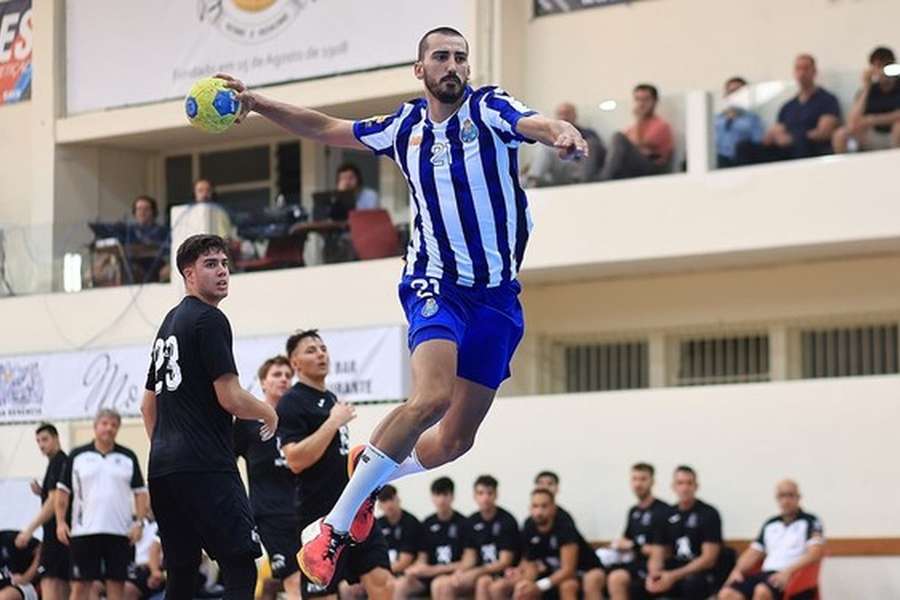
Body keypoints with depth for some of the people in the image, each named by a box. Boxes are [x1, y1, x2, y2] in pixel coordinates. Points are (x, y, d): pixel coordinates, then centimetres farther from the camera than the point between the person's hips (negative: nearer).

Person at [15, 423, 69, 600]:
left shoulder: (57, 463, -11)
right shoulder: (65, 461, 18)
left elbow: (54, 502, -18)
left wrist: (30, 529, -19)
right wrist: (41, 492, 9)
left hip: (56, 532, -10)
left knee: (49, 582, -15)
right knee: (60, 582, 11)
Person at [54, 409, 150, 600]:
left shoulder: (128, 457, 9)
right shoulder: (77, 456, 6)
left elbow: (140, 492, 9)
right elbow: (63, 491, 8)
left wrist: (139, 522, -2)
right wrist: (60, 522, -1)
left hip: (119, 532, 1)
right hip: (84, 530, -1)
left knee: (117, 584, 0)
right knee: (80, 585, -3)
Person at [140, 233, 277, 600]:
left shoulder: (170, 323, 21)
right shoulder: (210, 320, -7)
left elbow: (148, 405, 27)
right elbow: (231, 398, -13)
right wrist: (269, 414, 6)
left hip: (162, 469, 9)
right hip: (206, 469, -9)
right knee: (240, 566, -12)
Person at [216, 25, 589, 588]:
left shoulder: (488, 109, -5)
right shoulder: (405, 128, 4)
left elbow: (533, 123, -28)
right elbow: (326, 128, 17)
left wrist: (563, 132, -51)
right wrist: (257, 103, 7)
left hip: (498, 297, 1)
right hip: (436, 283, -1)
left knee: (457, 440, 5)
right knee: (431, 398, -28)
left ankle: (371, 476, 38)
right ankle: (335, 525, -18)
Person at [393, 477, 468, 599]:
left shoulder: (462, 524, -4)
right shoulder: (427, 524, 11)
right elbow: (422, 559, 11)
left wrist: (435, 569, -15)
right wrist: (418, 568, -13)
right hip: (429, 575, 5)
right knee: (399, 586, -21)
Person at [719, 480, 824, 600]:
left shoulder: (810, 522, 7)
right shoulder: (770, 525, 24)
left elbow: (816, 553, -7)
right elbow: (753, 553, 23)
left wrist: (788, 571, -20)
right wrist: (737, 570, 2)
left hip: (793, 577, -5)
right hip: (766, 574, 5)